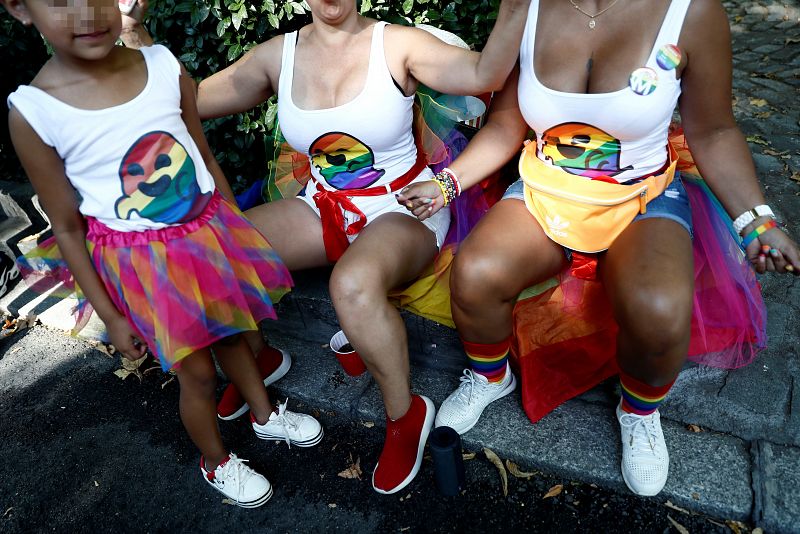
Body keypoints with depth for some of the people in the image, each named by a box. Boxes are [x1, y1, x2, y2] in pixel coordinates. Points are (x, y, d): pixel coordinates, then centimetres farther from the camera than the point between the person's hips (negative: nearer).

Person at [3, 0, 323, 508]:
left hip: (210, 234, 3)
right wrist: (111, 317, -3)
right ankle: (216, 461, 40)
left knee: (232, 334, 22)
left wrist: (237, 231, 11)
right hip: (142, 262, -2)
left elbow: (207, 159, 3)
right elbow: (67, 228, -8)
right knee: (198, 372, 10)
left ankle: (265, 414, 50)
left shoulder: (165, 67, -9)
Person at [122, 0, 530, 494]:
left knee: (354, 283, -38)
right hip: (326, 208, 5)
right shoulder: (277, 56, 2)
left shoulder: (395, 44, -9)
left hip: (405, 208, -4)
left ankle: (406, 415, -11)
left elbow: (486, 74, -24)